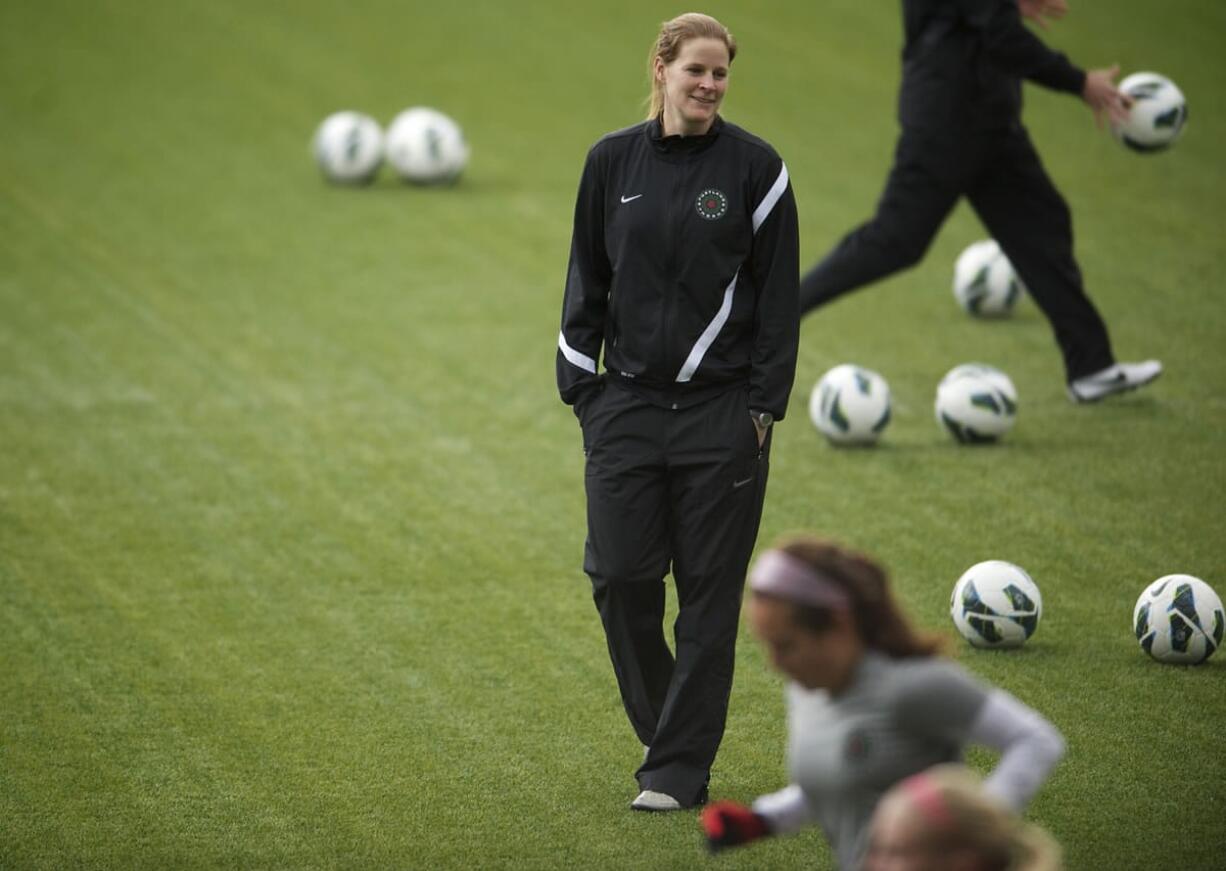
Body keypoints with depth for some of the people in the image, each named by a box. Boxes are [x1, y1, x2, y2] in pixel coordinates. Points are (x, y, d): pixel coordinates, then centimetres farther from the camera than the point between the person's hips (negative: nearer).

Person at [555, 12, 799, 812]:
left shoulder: (755, 167, -3)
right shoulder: (613, 162, 4)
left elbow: (779, 296, -2)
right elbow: (587, 281, 12)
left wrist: (764, 407, -5)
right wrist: (580, 386, 8)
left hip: (721, 409, -3)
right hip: (628, 402, 3)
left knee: (709, 592, 1)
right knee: (619, 576, -1)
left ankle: (680, 769, 7)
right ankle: (666, 732, 21)